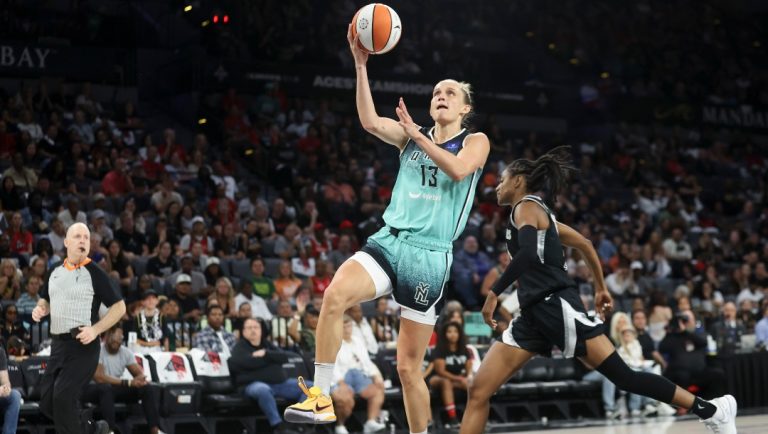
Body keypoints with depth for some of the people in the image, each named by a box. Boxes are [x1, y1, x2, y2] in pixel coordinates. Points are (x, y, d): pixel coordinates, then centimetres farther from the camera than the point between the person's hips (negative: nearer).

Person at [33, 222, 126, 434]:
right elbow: (46, 299, 28)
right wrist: (40, 309, 3)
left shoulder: (94, 273, -6)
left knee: (63, 397, -17)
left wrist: (95, 330, -18)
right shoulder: (55, 271, 11)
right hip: (58, 344, 7)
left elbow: (119, 307, -7)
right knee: (47, 402, 7)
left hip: (82, 345, -7)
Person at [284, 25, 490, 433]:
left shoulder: (475, 142, 7)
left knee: (409, 366, 1)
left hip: (430, 256, -2)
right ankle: (321, 398, -26)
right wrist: (361, 64, -13)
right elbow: (370, 122, -5)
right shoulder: (411, 135, 14)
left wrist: (417, 136, -11)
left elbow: (458, 169, -15)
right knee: (335, 294, -30)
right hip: (388, 242, 2)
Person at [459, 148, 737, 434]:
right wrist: (600, 287, 36)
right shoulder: (537, 211, 22)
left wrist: (494, 293, -24)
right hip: (534, 314, 10)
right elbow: (584, 244, 29)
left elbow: (528, 253, -24)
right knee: (479, 391, -1)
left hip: (557, 306, -10)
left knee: (624, 377, -5)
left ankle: (712, 411, 7)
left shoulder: (527, 206, -5)